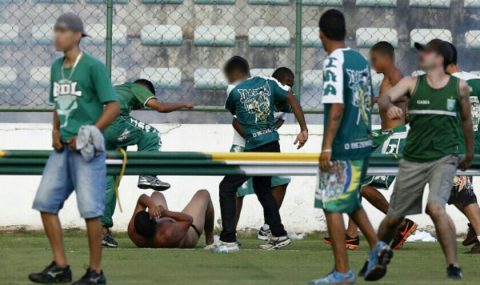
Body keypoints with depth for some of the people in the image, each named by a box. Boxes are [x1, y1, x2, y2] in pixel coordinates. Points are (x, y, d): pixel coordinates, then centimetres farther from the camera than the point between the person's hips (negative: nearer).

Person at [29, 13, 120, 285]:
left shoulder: (93, 66, -9)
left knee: (90, 209, -8)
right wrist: (56, 131, 7)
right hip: (63, 147, 8)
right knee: (45, 201, 3)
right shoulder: (57, 67, 13)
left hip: (87, 149, -8)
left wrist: (87, 134, -15)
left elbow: (113, 107, -11)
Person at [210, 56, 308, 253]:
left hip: (254, 148, -6)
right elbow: (292, 100, 1)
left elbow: (232, 111, 13)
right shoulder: (269, 83, 7)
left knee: (227, 188, 1)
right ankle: (279, 235, 25)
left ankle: (229, 239, -6)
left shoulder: (234, 90, -5)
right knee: (263, 188, 24)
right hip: (273, 146, 6)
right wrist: (303, 130, 0)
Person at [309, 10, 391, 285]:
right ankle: (376, 245, 8)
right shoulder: (361, 60, 10)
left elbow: (337, 107, -21)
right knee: (351, 200, 23)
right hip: (363, 143, 8)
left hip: (342, 148, -8)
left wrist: (327, 147, -20)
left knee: (332, 205, -1)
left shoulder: (334, 63, -14)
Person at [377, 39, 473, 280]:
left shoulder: (459, 87, 2)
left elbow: (466, 119, 17)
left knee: (436, 207, -26)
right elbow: (385, 97, -16)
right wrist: (389, 106, -40)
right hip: (413, 159, 2)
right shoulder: (412, 83, 1)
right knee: (394, 217, 11)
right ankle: (378, 256, 37)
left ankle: (454, 267, -18)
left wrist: (469, 153, 25)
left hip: (444, 158, -2)